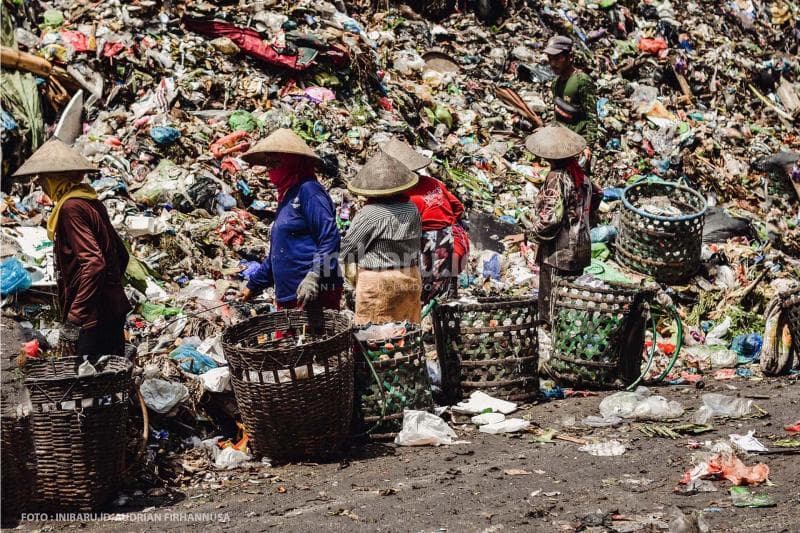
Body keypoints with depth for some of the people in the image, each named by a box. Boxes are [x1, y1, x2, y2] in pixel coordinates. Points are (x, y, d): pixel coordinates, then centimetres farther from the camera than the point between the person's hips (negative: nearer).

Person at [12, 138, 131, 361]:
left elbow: (94, 263, -25)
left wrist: (74, 318, -26)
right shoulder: (92, 202, 12)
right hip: (114, 312, 10)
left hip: (92, 319, -10)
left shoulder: (71, 208, -15)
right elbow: (121, 254, 18)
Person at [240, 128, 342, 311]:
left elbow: (330, 239, -17)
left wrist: (314, 276, -27)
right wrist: (253, 286, 30)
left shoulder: (308, 191, -7)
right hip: (289, 298, 9)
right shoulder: (286, 197, 22)